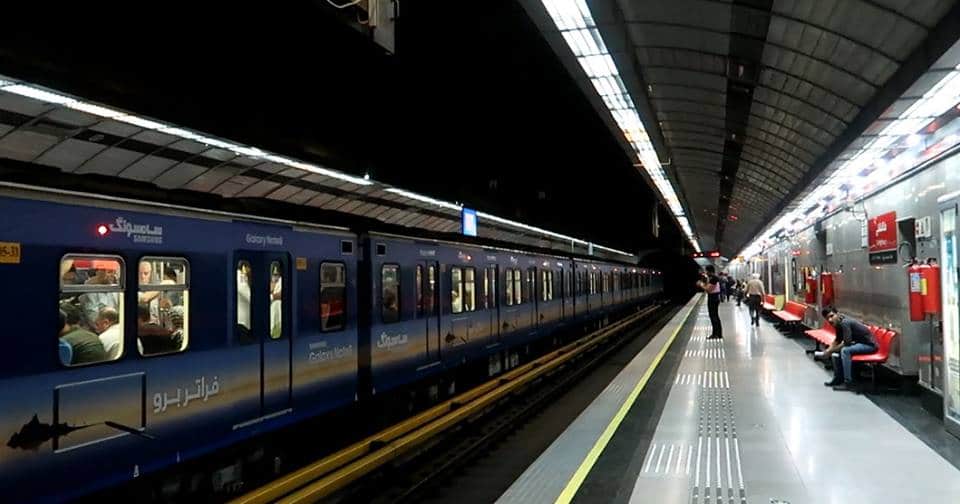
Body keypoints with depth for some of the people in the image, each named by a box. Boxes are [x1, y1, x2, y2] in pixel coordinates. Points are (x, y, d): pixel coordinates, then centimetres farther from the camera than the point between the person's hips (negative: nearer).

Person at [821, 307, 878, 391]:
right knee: (836, 350, 7)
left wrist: (831, 350, -17)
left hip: (869, 344, -10)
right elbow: (837, 340, 14)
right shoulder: (838, 323, 2)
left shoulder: (845, 323, -26)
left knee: (845, 350, -29)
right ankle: (838, 378, 12)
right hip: (860, 342, 10)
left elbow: (846, 343, -28)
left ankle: (848, 383, -23)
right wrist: (829, 349, -2)